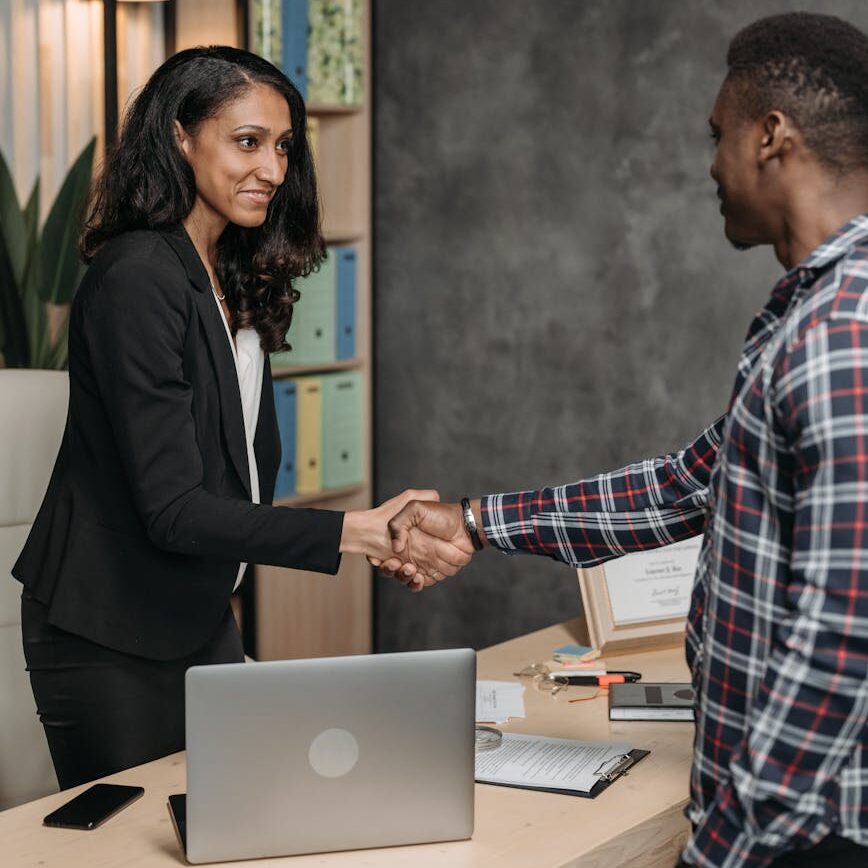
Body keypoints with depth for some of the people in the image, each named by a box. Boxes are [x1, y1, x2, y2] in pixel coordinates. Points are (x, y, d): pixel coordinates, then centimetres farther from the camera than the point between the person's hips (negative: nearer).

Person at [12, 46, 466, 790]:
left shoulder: (235, 280, 6)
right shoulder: (137, 277, -21)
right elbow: (172, 508, -27)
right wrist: (353, 533, -34)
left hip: (202, 616, 8)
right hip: (110, 637, -8)